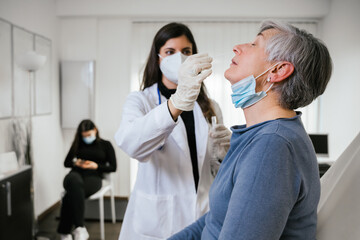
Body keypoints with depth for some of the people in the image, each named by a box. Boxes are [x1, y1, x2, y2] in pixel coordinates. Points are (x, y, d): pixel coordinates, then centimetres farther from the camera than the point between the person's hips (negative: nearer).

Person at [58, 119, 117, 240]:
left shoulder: (105, 145, 13)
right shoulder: (78, 144, 22)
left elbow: (113, 167, 9)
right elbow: (66, 162, 24)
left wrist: (96, 166, -7)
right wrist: (76, 163, 1)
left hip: (93, 176, -2)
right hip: (76, 173, 2)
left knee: (71, 195, -35)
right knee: (75, 182, -39)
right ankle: (79, 228, -42)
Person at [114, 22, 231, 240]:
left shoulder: (209, 108, 5)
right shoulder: (140, 101, -7)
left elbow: (218, 172, 8)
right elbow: (131, 143, -30)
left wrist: (222, 154, -13)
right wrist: (177, 103, -45)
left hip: (203, 218, 4)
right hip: (155, 220, -3)